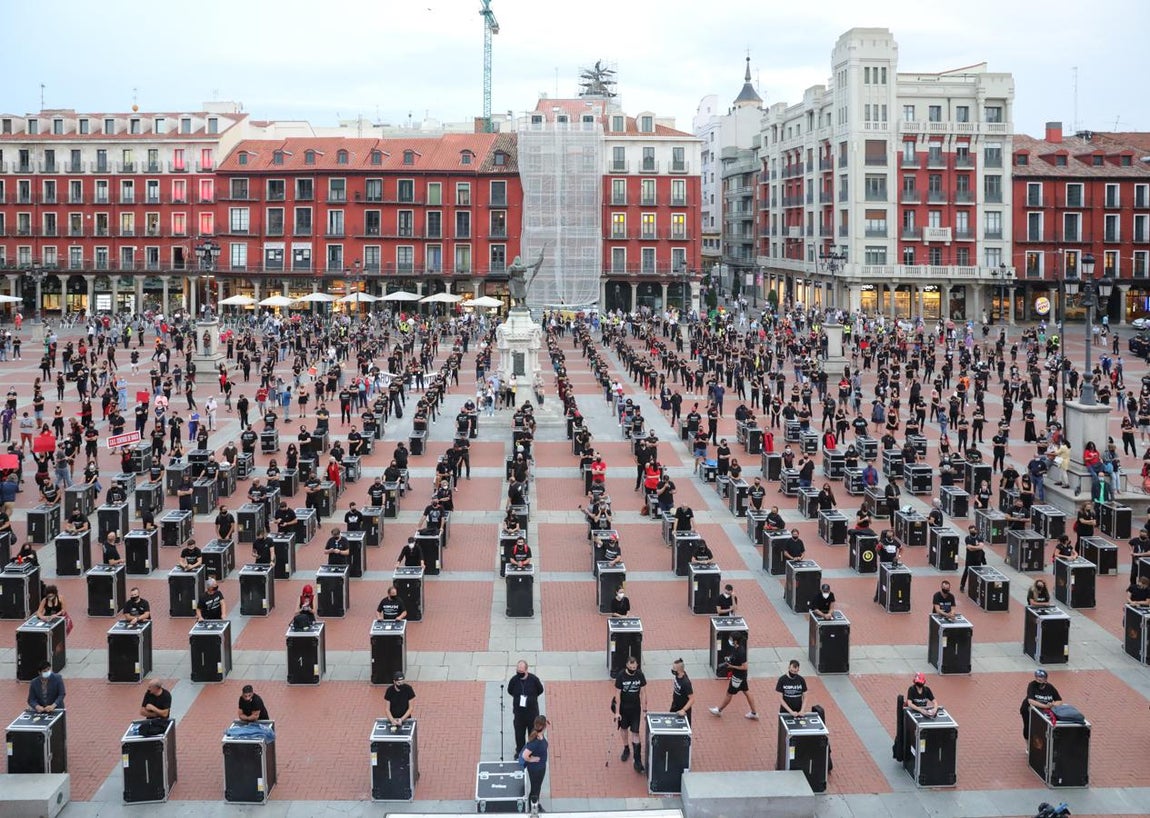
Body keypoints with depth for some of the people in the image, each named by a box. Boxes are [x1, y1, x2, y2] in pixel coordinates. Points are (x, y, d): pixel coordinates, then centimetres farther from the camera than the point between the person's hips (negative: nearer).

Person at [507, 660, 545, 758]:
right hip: (518, 711, 1)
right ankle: (519, 751, 33)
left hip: (532, 710, -1)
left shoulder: (533, 679, -16)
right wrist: (518, 697, -2)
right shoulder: (514, 680, -14)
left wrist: (531, 697, -3)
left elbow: (540, 690, 1)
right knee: (519, 732, 12)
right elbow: (510, 691, 5)